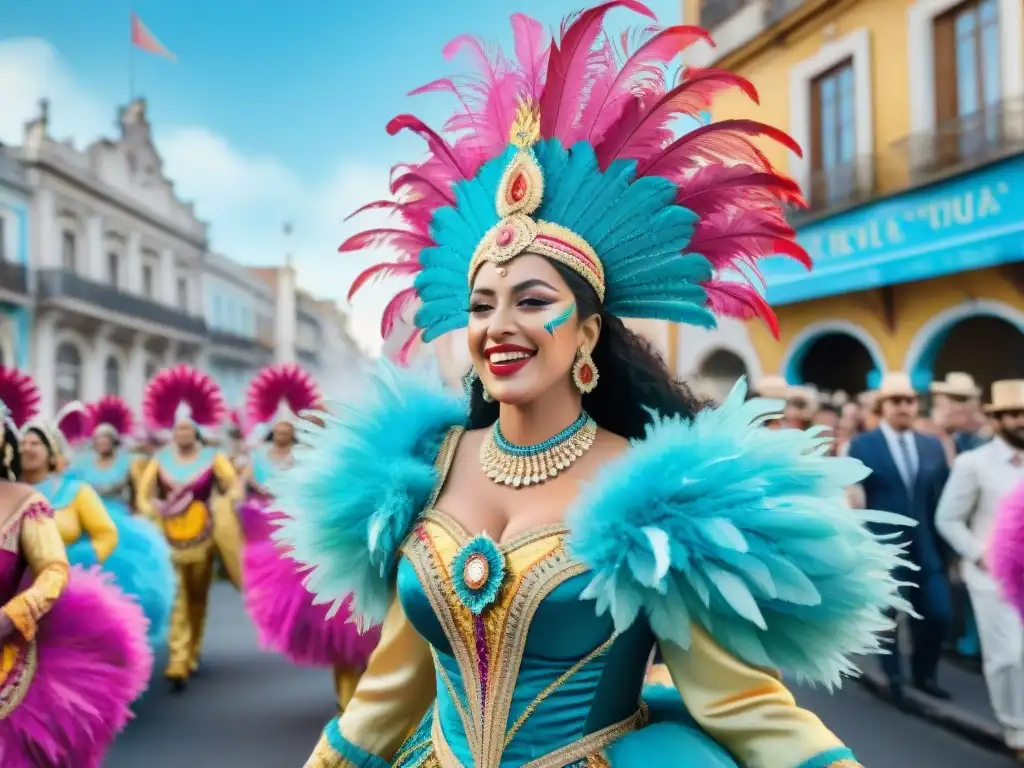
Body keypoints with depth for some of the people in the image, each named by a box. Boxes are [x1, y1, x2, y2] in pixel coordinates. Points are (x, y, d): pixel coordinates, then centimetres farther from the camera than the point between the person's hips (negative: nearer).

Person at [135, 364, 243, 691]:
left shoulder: (211, 458, 0)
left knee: (198, 598, 13)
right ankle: (179, 664, -6)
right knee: (176, 600, -5)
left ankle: (191, 655, 31)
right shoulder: (160, 459, 5)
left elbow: (235, 485, -10)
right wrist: (150, 508, -19)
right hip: (169, 536, 0)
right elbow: (143, 493, 1)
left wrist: (228, 501, -30)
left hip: (202, 535, 0)